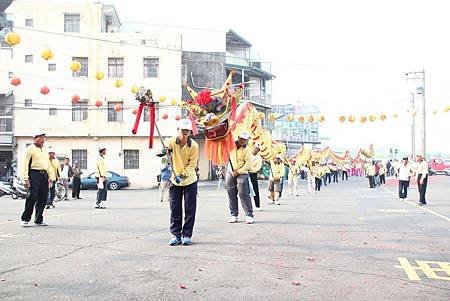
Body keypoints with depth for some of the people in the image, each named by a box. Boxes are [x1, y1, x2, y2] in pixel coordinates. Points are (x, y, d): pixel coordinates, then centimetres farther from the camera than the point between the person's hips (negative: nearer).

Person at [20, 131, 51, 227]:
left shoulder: (44, 150, 21)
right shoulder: (30, 149, -2)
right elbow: (25, 164, -8)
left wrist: (49, 176, 16)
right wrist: (25, 179, -15)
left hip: (44, 175, 7)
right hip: (34, 173, -7)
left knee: (43, 199, 5)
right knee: (32, 197, -10)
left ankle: (38, 220, 14)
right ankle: (25, 219, 0)